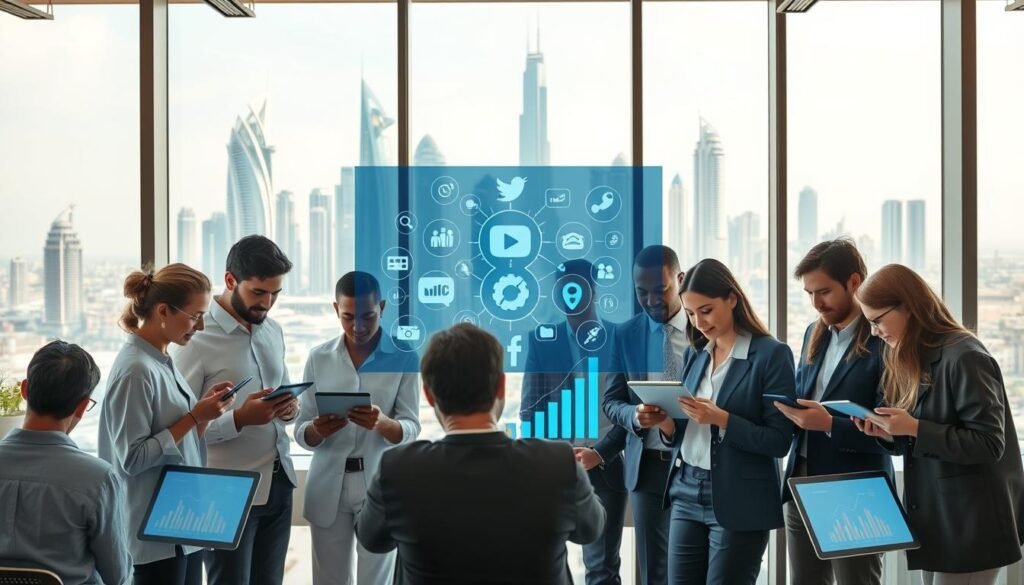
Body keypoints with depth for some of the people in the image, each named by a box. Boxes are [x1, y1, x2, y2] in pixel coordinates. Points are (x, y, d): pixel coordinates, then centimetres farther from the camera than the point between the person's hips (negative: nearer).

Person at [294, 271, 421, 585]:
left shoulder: (403, 357, -3)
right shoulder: (319, 357, 3)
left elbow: (411, 429, -7)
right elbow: (301, 431, 3)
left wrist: (381, 423, -28)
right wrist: (318, 430, -20)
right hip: (328, 487, 2)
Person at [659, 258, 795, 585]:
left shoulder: (771, 354, -8)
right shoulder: (695, 354, 10)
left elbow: (779, 441, -12)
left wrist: (722, 419, -22)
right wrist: (667, 424, -7)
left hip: (740, 504, -5)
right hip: (687, 495, 6)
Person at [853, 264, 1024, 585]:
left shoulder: (964, 357, -18)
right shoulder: (913, 358, 9)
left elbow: (989, 444, -20)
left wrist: (914, 428, -24)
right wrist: (889, 434, -5)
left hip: (970, 524, -8)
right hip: (934, 519, 8)